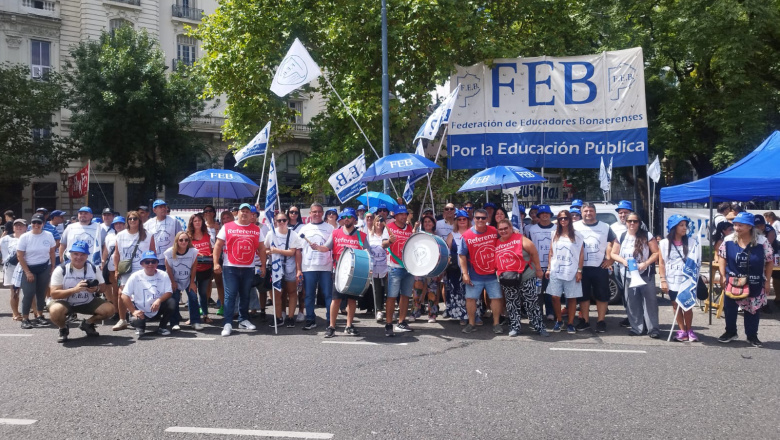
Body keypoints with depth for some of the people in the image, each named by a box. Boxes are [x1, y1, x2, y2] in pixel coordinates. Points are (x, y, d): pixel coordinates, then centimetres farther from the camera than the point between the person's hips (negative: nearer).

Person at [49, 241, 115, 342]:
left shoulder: (93, 268, -5)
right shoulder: (61, 270, -15)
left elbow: (103, 286, 6)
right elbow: (54, 294, -20)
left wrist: (96, 289, -20)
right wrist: (75, 289, -34)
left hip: (88, 303, 3)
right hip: (65, 303, -3)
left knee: (110, 309, -18)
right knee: (55, 311, -37)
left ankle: (87, 324, 13)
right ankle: (63, 328, 0)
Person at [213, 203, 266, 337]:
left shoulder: (256, 229, 9)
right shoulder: (227, 227, 2)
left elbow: (261, 248, 12)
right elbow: (218, 245, 1)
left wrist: (263, 265, 7)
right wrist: (216, 263, -8)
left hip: (249, 268, 3)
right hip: (230, 267, -3)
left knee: (245, 295, 12)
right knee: (230, 295, -5)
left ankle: (243, 320, 23)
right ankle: (227, 324, -4)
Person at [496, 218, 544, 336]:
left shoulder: (520, 239, -7)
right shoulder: (496, 243, 6)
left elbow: (533, 252, -4)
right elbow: (494, 261, 15)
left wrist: (538, 269, -3)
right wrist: (499, 274, 11)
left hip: (525, 277, -4)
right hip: (507, 280, 4)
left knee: (532, 303, 1)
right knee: (512, 305, 11)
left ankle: (539, 327, 8)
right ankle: (514, 327, 21)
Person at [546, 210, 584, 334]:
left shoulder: (577, 236, 2)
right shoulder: (555, 235, 11)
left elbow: (581, 254, 2)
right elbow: (551, 253, 13)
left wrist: (579, 271, -5)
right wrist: (549, 268, 6)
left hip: (571, 272, -2)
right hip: (556, 271, 2)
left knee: (572, 298, 2)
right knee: (555, 297, -1)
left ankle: (570, 324, 11)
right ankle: (559, 321, 16)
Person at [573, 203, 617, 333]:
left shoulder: (605, 227, 8)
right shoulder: (575, 227, 6)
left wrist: (610, 258, -2)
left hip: (600, 268, 0)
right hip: (582, 268, 0)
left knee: (602, 296, 3)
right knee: (583, 296, 7)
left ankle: (601, 321, 12)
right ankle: (585, 321, 16)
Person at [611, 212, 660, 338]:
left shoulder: (647, 236, -2)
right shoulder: (621, 237, 7)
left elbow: (656, 253, -4)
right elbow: (614, 254, 10)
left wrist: (646, 263, -17)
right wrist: (623, 261, -9)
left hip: (645, 274, -3)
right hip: (628, 275, 3)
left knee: (650, 300, -5)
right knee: (632, 302, 5)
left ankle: (653, 328, -1)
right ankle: (636, 327, 14)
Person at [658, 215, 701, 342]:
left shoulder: (691, 242, 0)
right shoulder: (664, 243, 0)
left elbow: (696, 260, 1)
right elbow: (661, 263, 1)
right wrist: (663, 280, -5)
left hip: (687, 280, -1)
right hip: (672, 280, 1)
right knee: (676, 306, 6)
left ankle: (689, 330, 15)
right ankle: (682, 330, 15)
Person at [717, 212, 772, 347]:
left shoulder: (762, 242, -14)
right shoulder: (728, 240, -9)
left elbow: (769, 262, -4)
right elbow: (722, 257, 2)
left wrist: (767, 281, -4)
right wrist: (723, 276, -3)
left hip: (754, 284, -1)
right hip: (732, 281, 2)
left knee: (752, 309, 10)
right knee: (729, 308, 11)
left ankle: (752, 336, 25)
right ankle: (730, 332, 29)